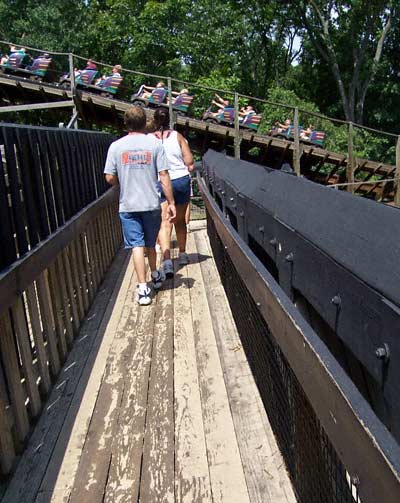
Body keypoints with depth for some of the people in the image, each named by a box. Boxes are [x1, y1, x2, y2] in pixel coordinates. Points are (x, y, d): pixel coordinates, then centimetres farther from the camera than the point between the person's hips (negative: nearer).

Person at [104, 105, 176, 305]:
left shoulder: (116, 146, -2)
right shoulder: (155, 143, -4)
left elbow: (110, 178, -3)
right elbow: (164, 176, -8)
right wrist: (171, 203, -4)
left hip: (128, 206, -1)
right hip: (152, 204, 1)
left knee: (137, 246, 2)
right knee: (150, 243, 19)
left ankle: (143, 288, -3)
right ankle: (155, 276, 39)